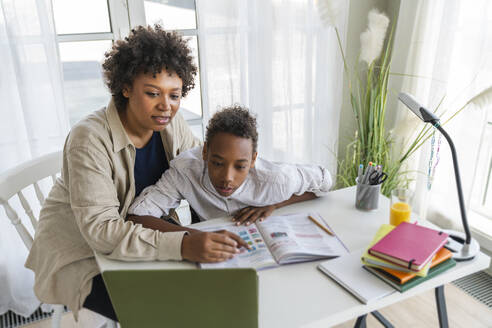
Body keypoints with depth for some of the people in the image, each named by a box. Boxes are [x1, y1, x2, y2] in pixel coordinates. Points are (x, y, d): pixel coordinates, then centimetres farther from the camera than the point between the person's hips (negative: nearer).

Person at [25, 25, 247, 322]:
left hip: (143, 232, 6)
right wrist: (184, 244, -47)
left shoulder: (170, 124, -8)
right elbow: (101, 229, -34)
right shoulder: (90, 139, -28)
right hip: (82, 254, -5)